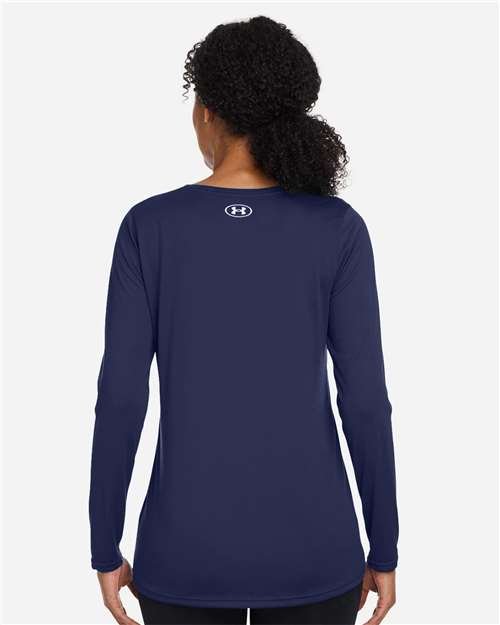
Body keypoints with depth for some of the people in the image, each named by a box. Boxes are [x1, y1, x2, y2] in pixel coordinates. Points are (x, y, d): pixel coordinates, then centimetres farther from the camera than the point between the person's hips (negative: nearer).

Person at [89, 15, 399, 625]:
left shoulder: (148, 227, -9)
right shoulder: (338, 229, -10)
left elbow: (119, 398, -9)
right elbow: (365, 401, -10)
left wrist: (105, 549, 4)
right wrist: (384, 551, 3)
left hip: (190, 543, 0)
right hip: (306, 542, 0)